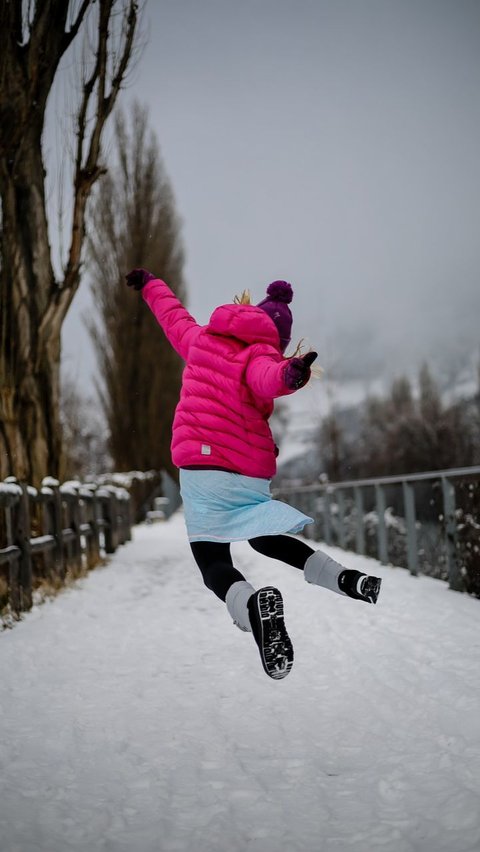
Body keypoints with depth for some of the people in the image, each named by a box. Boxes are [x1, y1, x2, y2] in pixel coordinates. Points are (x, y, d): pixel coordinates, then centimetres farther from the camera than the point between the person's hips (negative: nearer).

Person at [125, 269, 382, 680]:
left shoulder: (199, 338, 12)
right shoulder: (260, 357, -1)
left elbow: (172, 315, 32)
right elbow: (268, 379, -27)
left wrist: (149, 284, 53)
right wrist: (291, 375, -51)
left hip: (201, 468, 0)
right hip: (251, 475, 0)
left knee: (213, 563, -6)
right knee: (265, 539, 26)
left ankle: (252, 605, -40)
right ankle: (347, 580, 7)